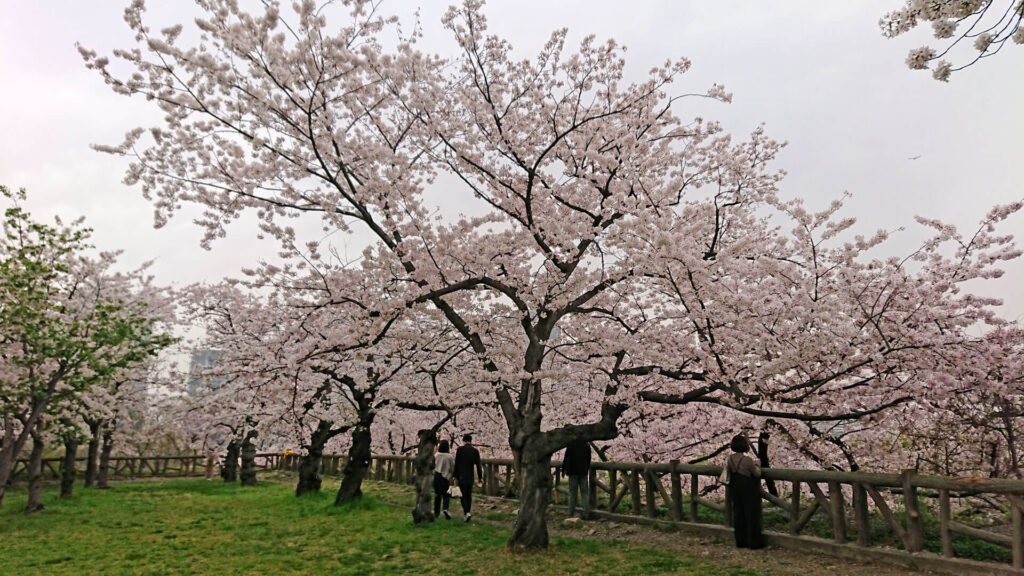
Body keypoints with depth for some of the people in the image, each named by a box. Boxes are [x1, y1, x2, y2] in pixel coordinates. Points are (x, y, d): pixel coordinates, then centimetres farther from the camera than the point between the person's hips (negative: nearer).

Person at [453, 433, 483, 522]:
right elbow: (478, 465, -1)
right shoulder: (475, 450, 2)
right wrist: (480, 477, 3)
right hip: (470, 476, 3)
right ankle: (466, 513, 16)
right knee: (469, 495, 15)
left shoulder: (460, 449, -5)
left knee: (463, 495, 2)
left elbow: (456, 464, -6)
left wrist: (455, 476, -1)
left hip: (461, 476, -3)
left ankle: (466, 513, -16)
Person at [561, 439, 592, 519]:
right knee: (584, 493, 7)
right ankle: (586, 512, 1)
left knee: (572, 493, 4)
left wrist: (563, 470, -1)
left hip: (573, 471, -3)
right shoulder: (587, 444, 2)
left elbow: (566, 458, -10)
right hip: (584, 472, 3)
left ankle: (571, 513, 5)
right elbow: (589, 459, 9)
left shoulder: (571, 444, -11)